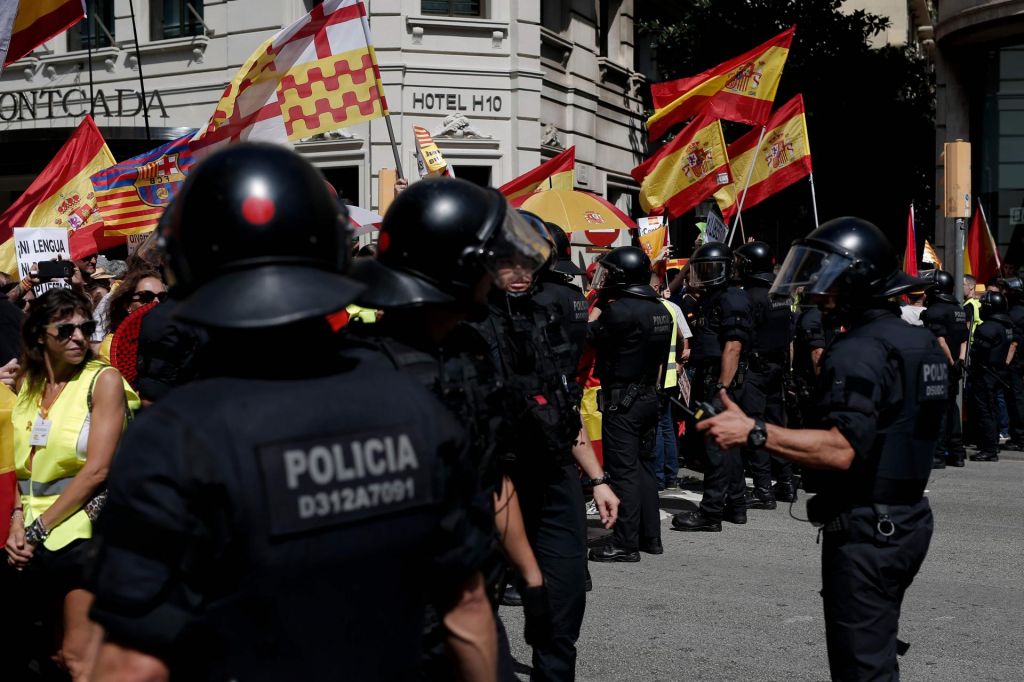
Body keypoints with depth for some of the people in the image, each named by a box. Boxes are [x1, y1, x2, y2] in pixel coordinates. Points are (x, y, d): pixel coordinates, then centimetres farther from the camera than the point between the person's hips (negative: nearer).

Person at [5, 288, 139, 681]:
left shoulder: (104, 380, -8)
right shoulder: (27, 385, 10)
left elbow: (97, 469, -13)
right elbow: (22, 465, 11)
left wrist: (40, 527, -11)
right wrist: (17, 523, -5)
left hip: (84, 528, -6)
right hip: (36, 536, 6)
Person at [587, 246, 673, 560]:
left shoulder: (620, 309, -18)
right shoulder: (661, 310, 9)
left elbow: (589, 337, -5)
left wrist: (598, 305, 5)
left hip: (621, 399, -8)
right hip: (650, 396, 8)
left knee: (623, 470, -4)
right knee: (644, 465, 15)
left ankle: (625, 544, -2)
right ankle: (651, 537, 20)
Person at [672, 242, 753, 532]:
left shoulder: (732, 300, -13)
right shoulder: (708, 299, 18)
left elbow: (733, 347, -20)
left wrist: (722, 388, -24)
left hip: (720, 381, -10)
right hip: (706, 380, 10)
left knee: (717, 446, -8)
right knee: (728, 444, 15)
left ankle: (711, 512, -6)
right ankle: (735, 505, 23)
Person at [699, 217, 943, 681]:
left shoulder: (859, 351, -21)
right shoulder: (922, 341, 10)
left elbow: (841, 450, -30)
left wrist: (754, 432, -31)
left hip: (865, 532, -10)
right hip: (909, 521, 10)